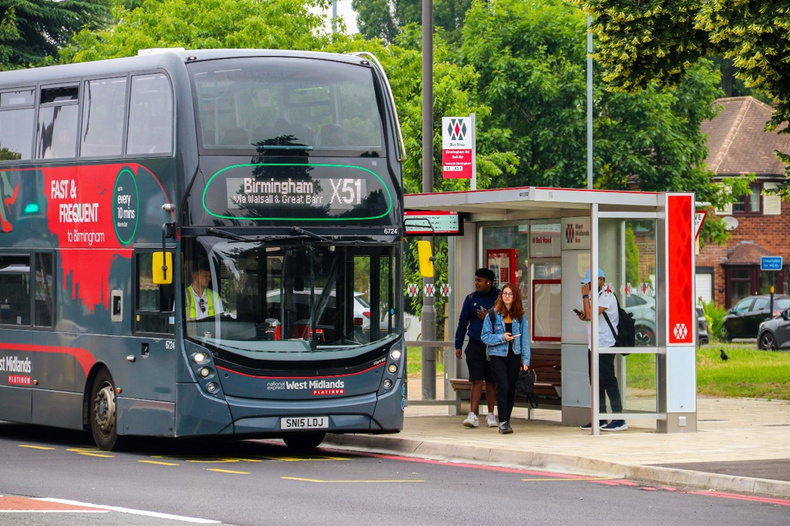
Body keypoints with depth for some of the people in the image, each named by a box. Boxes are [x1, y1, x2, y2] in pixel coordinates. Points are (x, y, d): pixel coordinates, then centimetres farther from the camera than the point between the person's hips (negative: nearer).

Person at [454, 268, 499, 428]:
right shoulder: (471, 299, 7)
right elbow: (462, 322, 11)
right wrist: (458, 345, 8)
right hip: (475, 344, 1)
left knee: (491, 382, 8)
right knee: (477, 381, -7)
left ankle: (491, 414, 19)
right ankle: (473, 415, -11)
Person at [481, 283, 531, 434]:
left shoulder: (520, 316, 6)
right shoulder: (493, 315, -2)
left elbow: (524, 339, 8)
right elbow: (485, 336, -2)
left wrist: (525, 360, 3)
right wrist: (502, 338, -15)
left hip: (514, 355, 3)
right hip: (498, 355, -3)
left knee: (511, 389, 5)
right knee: (503, 387, -13)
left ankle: (506, 421, 16)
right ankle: (503, 422, -14)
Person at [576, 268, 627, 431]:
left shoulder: (607, 297, -12)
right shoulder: (596, 297, 19)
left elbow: (592, 315, -23)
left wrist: (585, 296, -15)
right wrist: (585, 317, 8)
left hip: (605, 345, -10)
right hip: (594, 346, 10)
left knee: (608, 381, -10)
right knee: (596, 382, 11)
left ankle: (619, 420, -9)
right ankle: (600, 419, 15)